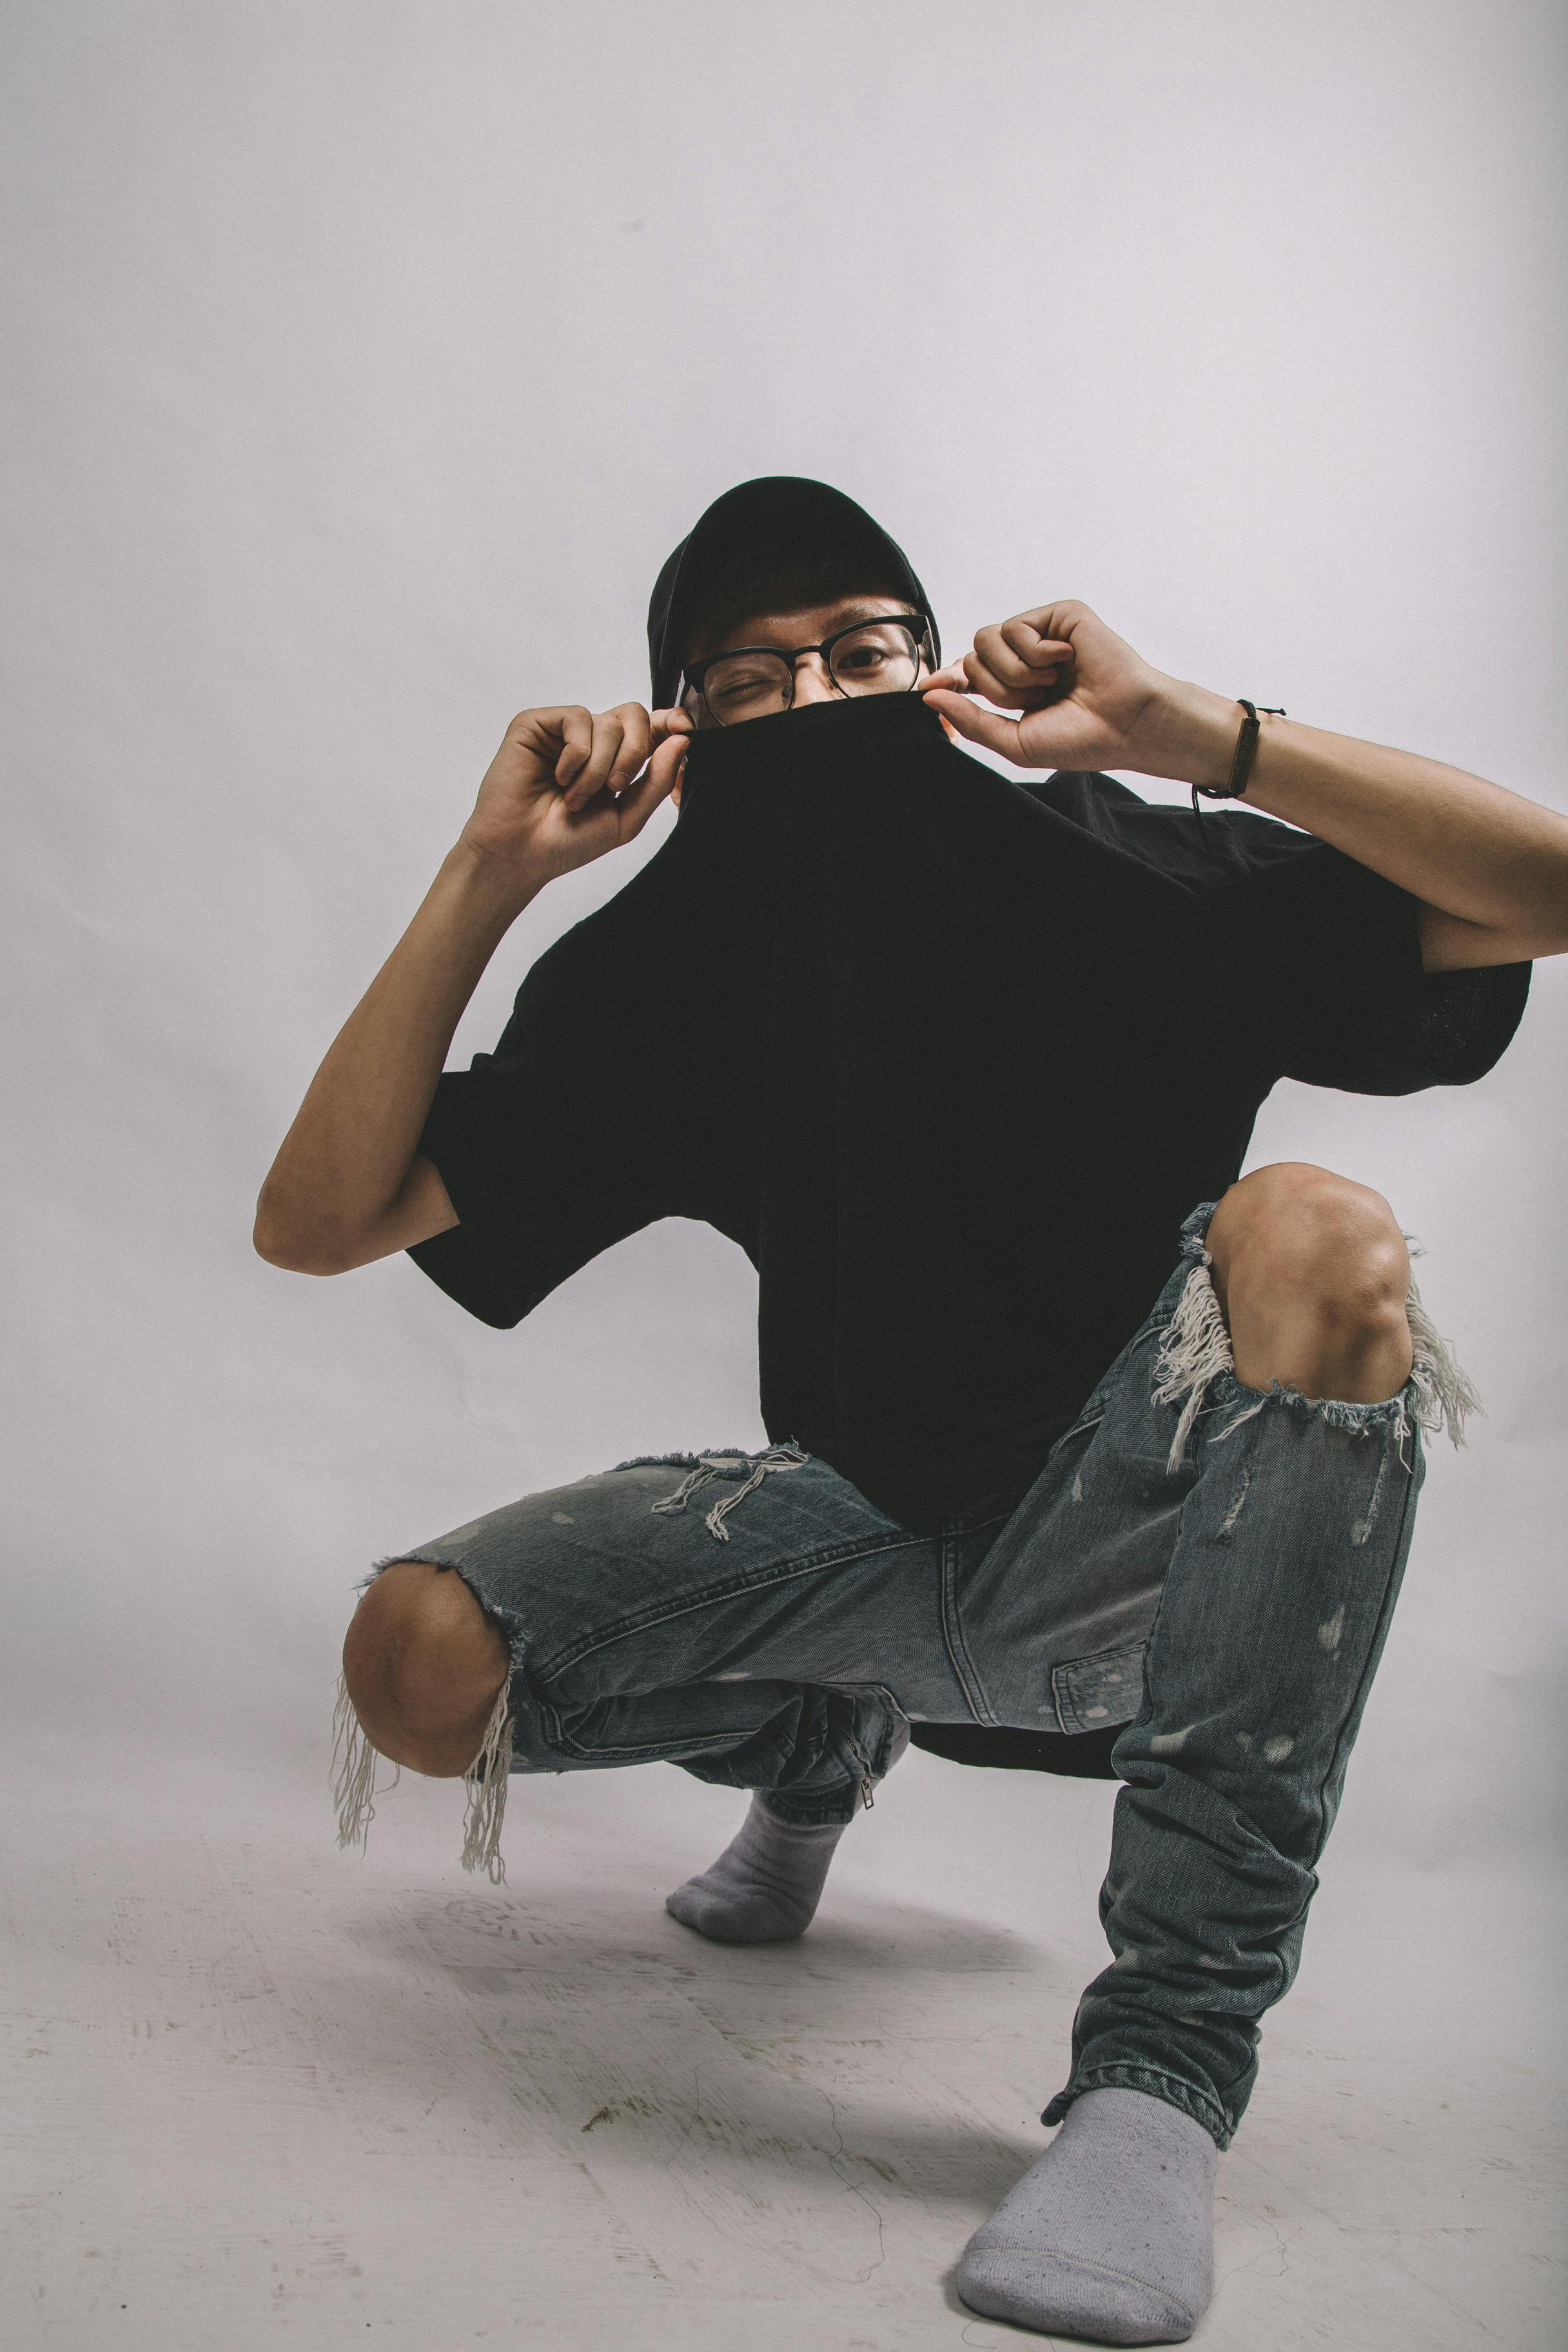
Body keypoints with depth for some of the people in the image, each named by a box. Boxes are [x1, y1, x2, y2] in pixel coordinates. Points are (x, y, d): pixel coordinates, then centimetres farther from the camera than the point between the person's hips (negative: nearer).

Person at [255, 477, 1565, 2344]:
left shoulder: (1117, 881, -8)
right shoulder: (666, 972, -1)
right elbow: (313, 1223, -7)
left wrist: (1181, 730, -22)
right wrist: (488, 876, -16)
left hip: (1119, 1541, -2)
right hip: (870, 1527, 3)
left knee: (1311, 1238, -33)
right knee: (418, 1662, -16)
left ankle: (1167, 2049, -28)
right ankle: (827, 1739, 17)